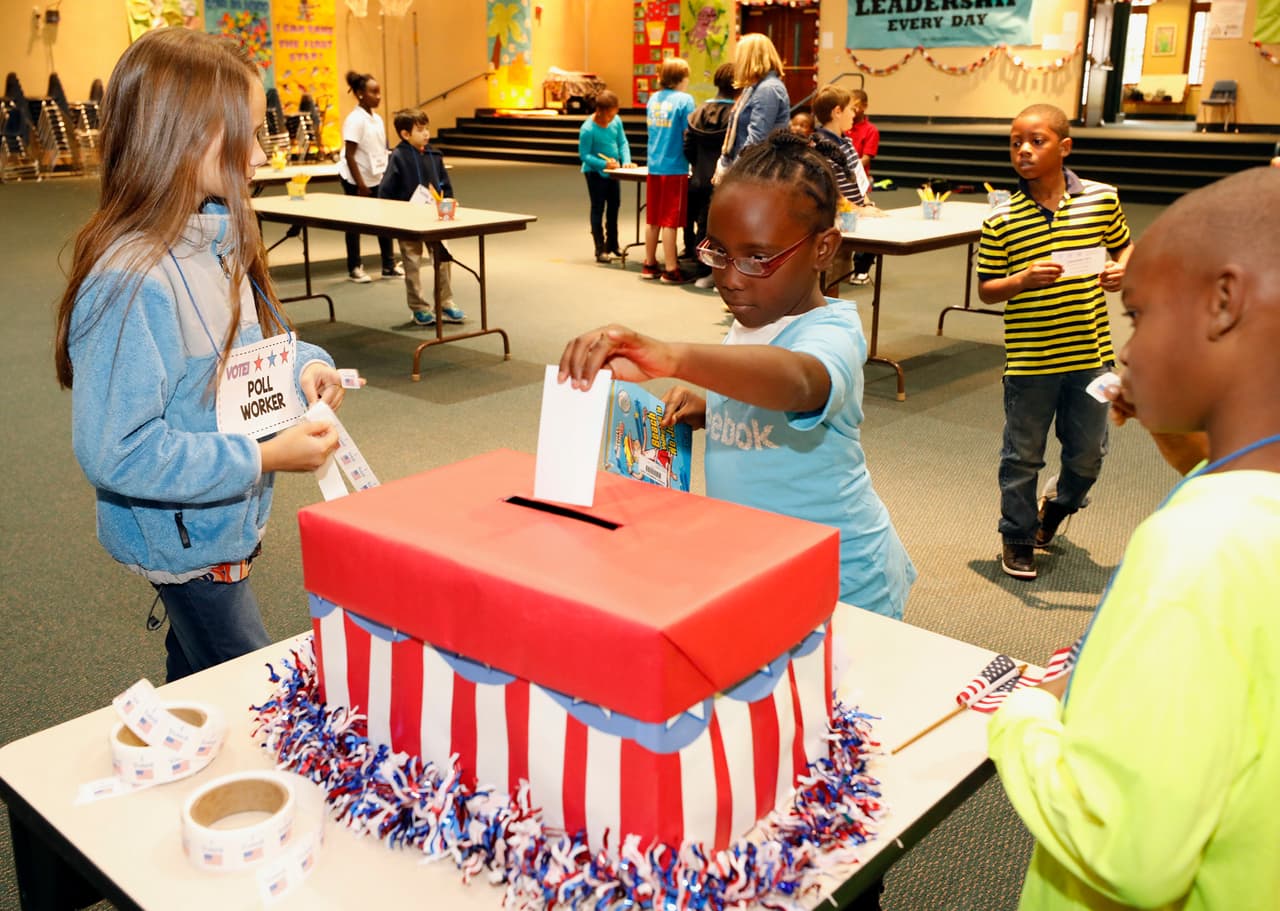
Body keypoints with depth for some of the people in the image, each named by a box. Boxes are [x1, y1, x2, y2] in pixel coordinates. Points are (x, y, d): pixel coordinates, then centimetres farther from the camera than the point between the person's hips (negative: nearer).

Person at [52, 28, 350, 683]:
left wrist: (305, 364, -6)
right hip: (183, 538, -8)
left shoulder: (218, 238, -1)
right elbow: (115, 452, -29)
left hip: (229, 521, 8)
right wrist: (261, 458, -28)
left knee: (201, 682, 27)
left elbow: (254, 343, 16)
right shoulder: (129, 281, -29)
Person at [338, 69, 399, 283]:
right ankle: (354, 268, 15)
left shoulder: (377, 119, 6)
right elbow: (349, 155, -17)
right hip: (356, 180, -7)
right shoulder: (355, 120, -16)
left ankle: (389, 265, 14)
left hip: (376, 178, 7)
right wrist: (360, 184, -19)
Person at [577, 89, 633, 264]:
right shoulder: (588, 129, -22)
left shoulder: (616, 121, -7)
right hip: (595, 173, -6)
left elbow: (623, 142, 1)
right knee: (598, 209, -1)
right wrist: (604, 164, -27)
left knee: (614, 207, 15)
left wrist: (626, 161, -14)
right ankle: (600, 250, 5)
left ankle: (612, 245, 30)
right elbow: (584, 155, -17)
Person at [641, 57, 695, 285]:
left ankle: (650, 265, 21)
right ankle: (670, 270, 3)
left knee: (652, 219, 13)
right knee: (670, 220, -2)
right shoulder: (684, 100, -10)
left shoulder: (653, 98, 9)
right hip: (674, 166, -6)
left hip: (654, 166, 6)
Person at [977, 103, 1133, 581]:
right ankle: (1017, 537, 29)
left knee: (1088, 453, 15)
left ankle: (1059, 505, 46)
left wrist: (1122, 270, -8)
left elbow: (1124, 245, 14)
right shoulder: (1001, 218, -7)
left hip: (1090, 354, 2)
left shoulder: (1103, 199, -2)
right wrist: (1025, 279, -20)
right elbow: (986, 289, -2)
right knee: (1022, 457, 10)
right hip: (1029, 361, -2)